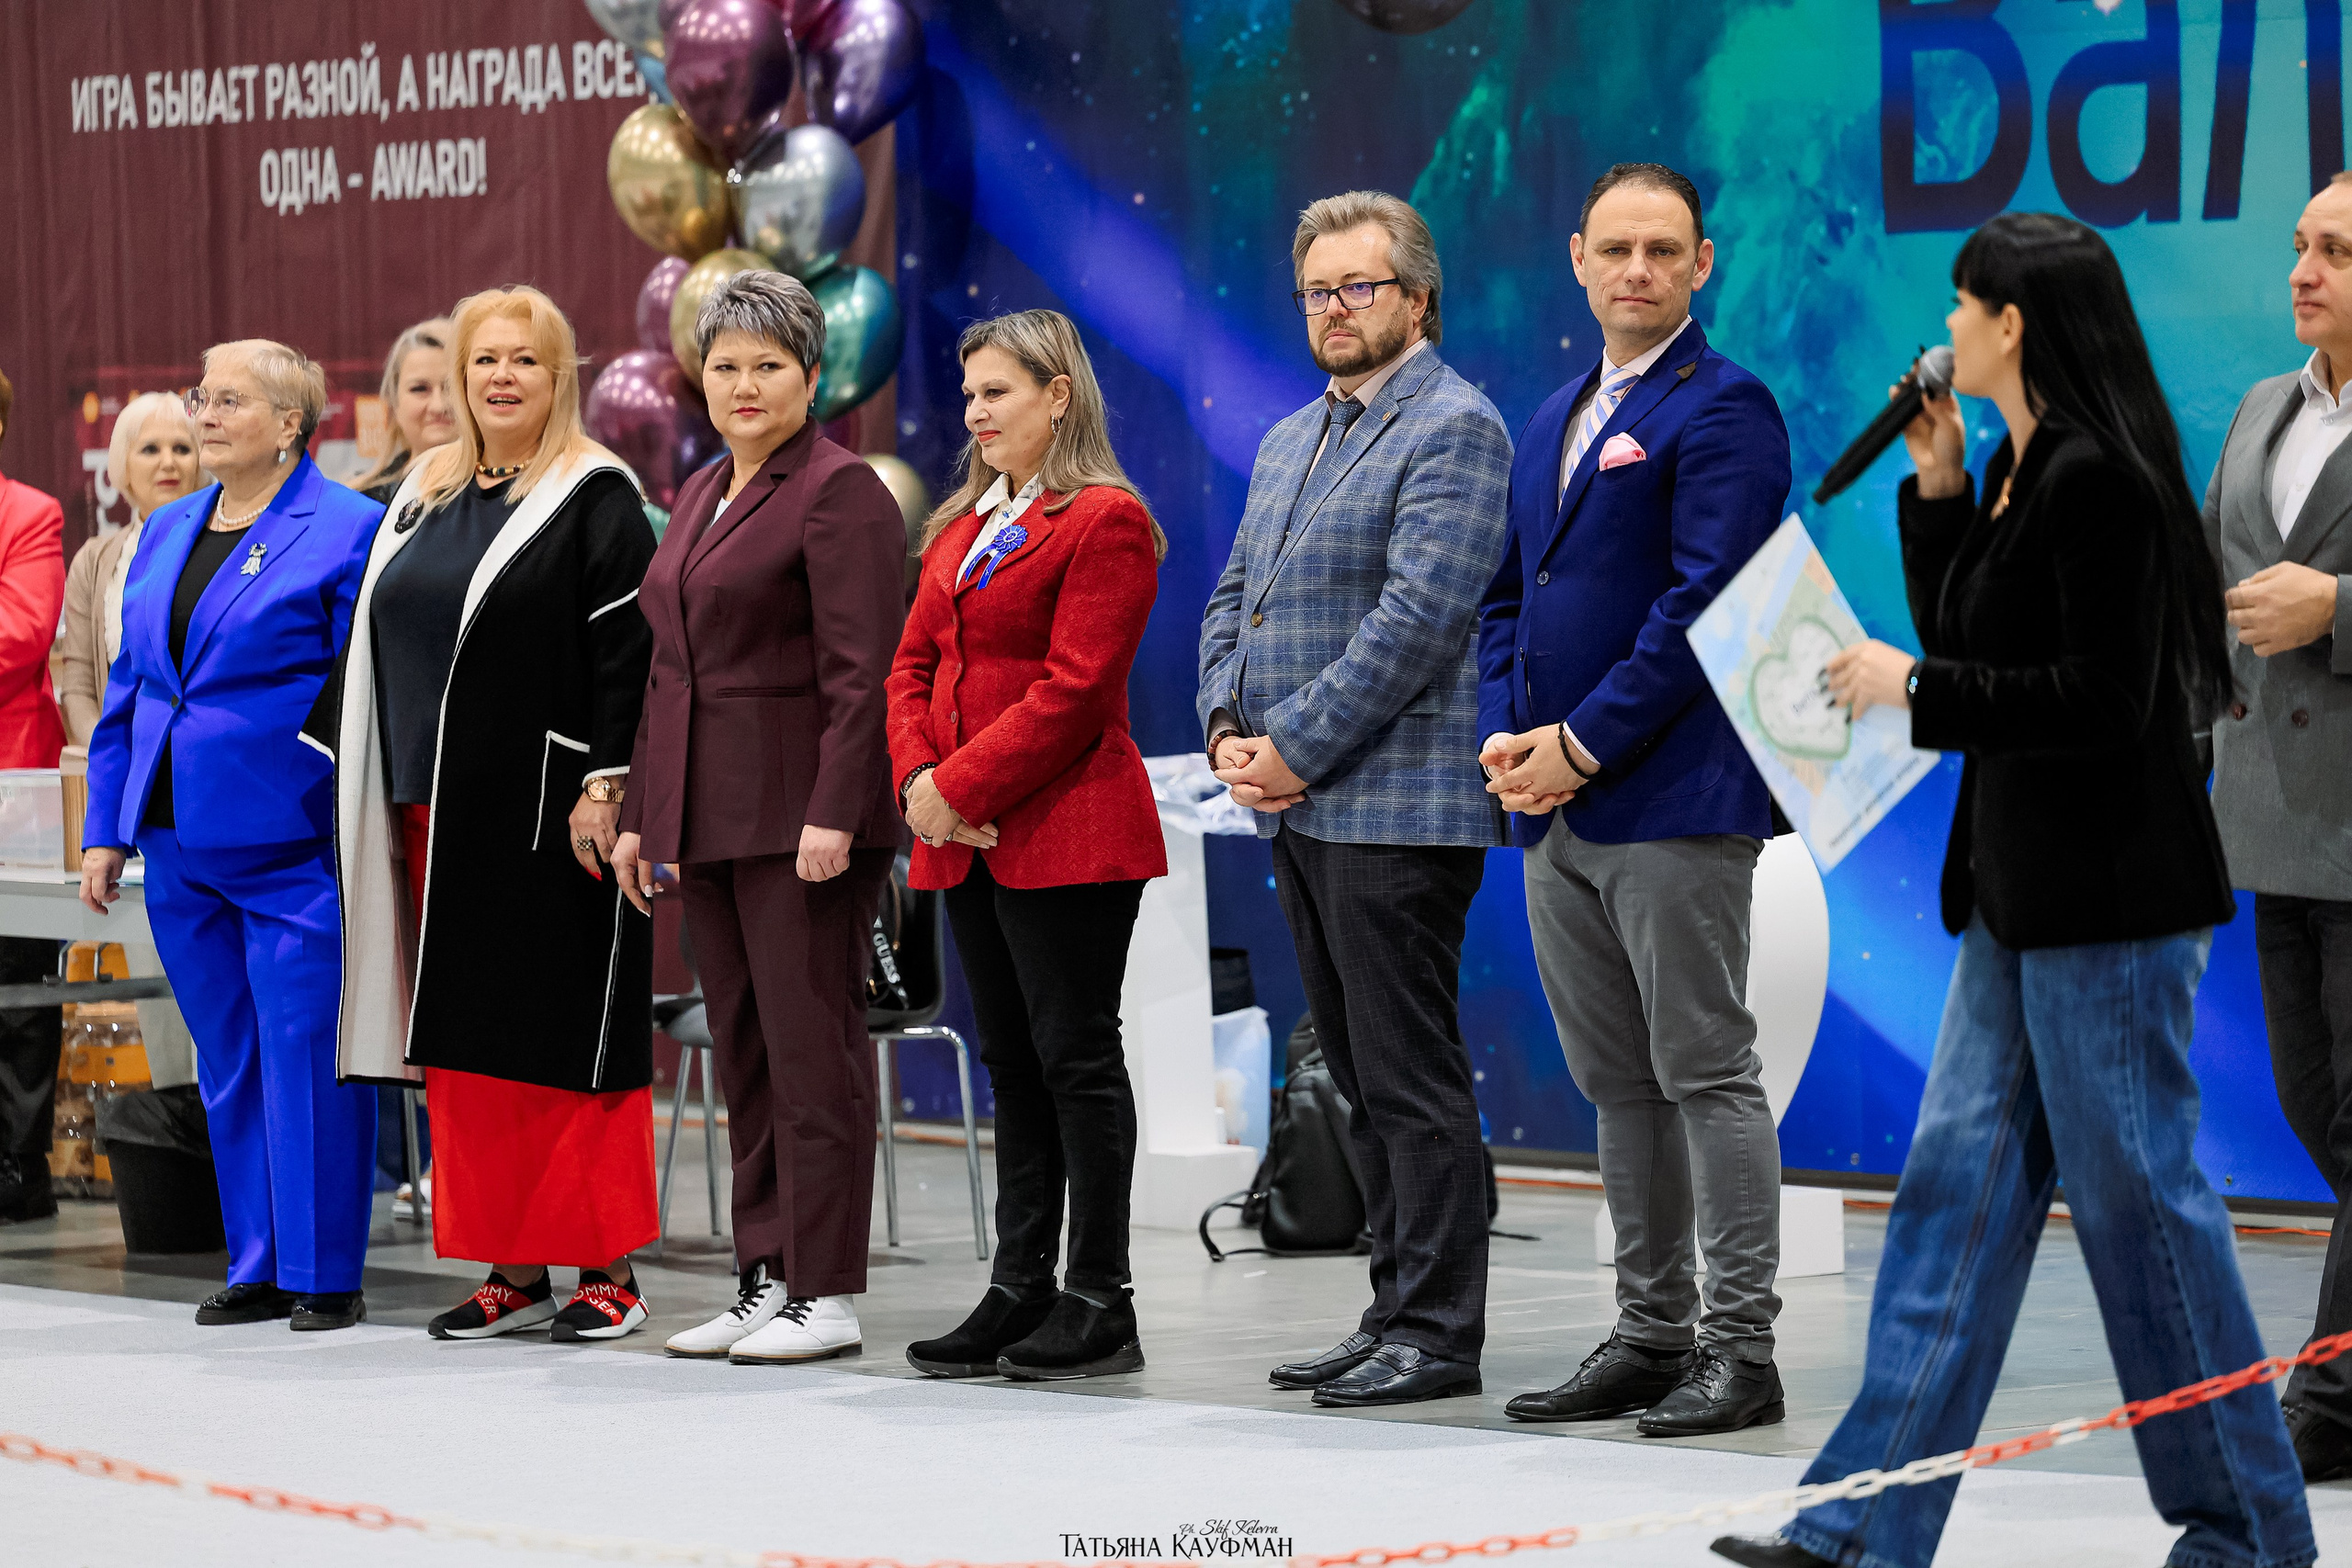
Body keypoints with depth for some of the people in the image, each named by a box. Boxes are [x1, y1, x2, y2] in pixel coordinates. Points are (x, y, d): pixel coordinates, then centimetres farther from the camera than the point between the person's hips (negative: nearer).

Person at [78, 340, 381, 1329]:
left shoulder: (346, 532, -6)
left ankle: (325, 1275, 2)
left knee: (306, 1054, -6)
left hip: (293, 843, -7)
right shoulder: (167, 533, 14)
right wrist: (107, 830, 14)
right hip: (182, 841, 7)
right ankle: (257, 1269, 17)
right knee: (226, 1062, 10)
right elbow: (128, 688, 19)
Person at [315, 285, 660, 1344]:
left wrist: (603, 784, -19)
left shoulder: (594, 495, -4)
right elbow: (379, 645, 19)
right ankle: (512, 1269, 13)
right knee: (470, 1040, 7)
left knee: (569, 1036, -5)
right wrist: (378, 795, 14)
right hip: (441, 812, 7)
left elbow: (625, 651, -11)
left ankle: (608, 1269, 1)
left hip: (548, 813, -7)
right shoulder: (424, 494, 15)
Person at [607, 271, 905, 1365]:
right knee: (742, 1053, 9)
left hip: (801, 812, -9)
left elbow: (862, 671, -15)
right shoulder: (700, 496, 19)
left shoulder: (840, 492, -8)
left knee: (810, 1046, -6)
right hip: (708, 814, 9)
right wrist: (640, 812, 18)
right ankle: (765, 1281, 13)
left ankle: (826, 1294, -3)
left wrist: (835, 813, -22)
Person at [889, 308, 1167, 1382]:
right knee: (1013, 1066, 11)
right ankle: (1020, 1292, 15)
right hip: (969, 844, 8)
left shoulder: (1103, 521, -8)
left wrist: (961, 786, -16)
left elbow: (1073, 689, -16)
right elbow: (915, 664, 15)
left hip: (1068, 837, -8)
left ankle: (1099, 1305, -1)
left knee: (1076, 1057, -5)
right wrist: (918, 780, -3)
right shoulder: (962, 526, 18)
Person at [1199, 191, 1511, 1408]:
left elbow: (1418, 619, -17)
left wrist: (1296, 747, -16)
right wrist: (1228, 732, 2)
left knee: (1411, 1077, -7)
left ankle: (1438, 1333, -4)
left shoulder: (1453, 427, -8)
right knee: (1360, 1077, 12)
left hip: (1395, 805, -9)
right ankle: (1397, 1309, 17)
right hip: (1299, 807, 9)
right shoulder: (1288, 442, 20)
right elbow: (1233, 600, 20)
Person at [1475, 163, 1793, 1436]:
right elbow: (1508, 598, 20)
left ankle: (1740, 1350, -2)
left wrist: (1583, 745, -15)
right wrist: (1506, 737, 2)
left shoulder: (1723, 410, -7)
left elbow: (1704, 600, -15)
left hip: (1674, 802, -8)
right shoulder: (1552, 423, 19)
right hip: (1557, 811, 8)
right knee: (1617, 1087, 11)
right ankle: (1650, 1335, 17)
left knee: (1706, 1076, -5)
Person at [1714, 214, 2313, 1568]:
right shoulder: (2019, 469, 12)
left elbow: (2105, 699, -22)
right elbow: (1964, 636, 18)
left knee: (2141, 1195, -2)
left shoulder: (2098, 480, -17)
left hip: (2109, 894, -10)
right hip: (2019, 892, 10)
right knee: (1959, 1178, 8)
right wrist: (1936, 489, 8)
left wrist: (1915, 687, -15)